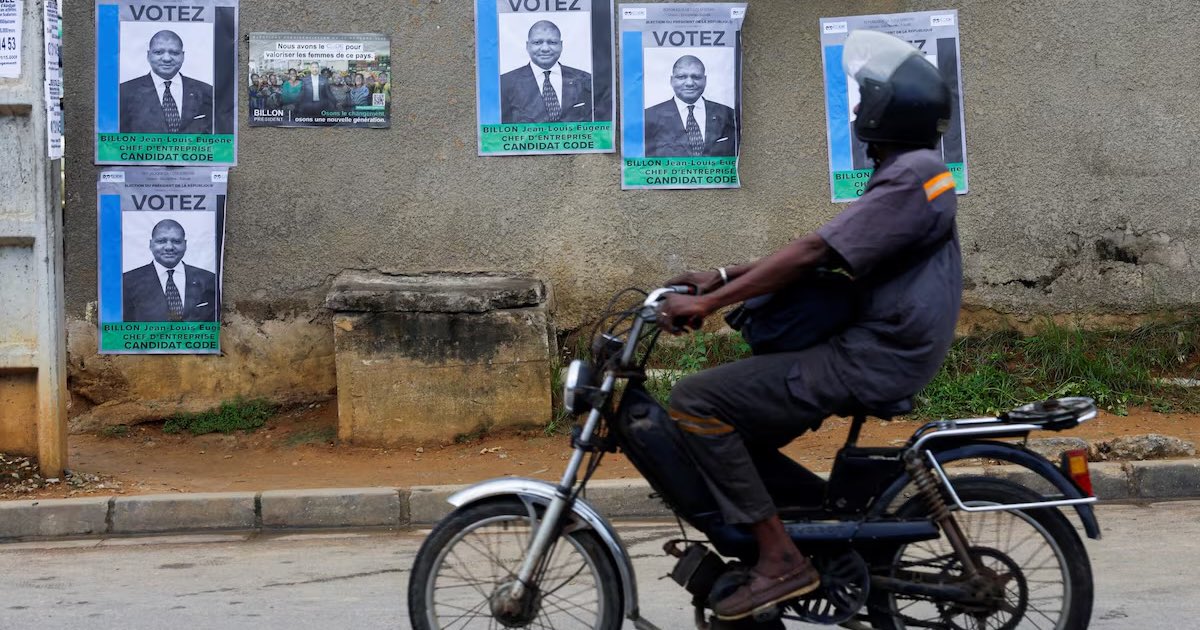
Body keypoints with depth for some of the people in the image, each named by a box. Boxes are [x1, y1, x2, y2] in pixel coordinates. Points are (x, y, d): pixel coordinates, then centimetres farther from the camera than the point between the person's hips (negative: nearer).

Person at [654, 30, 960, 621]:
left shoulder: (910, 176, -15)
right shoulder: (911, 172, 18)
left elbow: (813, 253, -20)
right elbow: (819, 246, 19)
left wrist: (709, 302, -19)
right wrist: (723, 277, 13)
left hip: (871, 361, -11)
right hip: (882, 350, 11)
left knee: (694, 402, -17)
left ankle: (781, 559, -18)